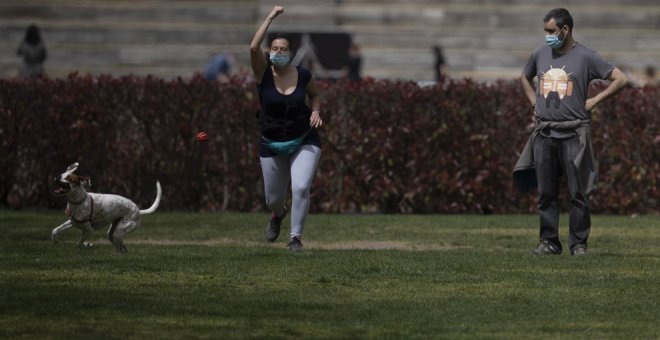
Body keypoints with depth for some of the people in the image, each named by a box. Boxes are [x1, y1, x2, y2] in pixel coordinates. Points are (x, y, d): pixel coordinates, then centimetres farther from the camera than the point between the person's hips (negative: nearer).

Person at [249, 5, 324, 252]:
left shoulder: (302, 76, -9)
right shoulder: (264, 73, -14)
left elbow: (315, 95, 12)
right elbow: (254, 47, -33)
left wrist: (316, 112, -9)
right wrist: (271, 18, -29)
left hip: (304, 141, -1)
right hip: (272, 145, 1)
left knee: (300, 188, -21)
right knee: (273, 199, 13)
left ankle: (296, 237, -5)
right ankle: (278, 214, 52)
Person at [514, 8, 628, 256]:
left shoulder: (585, 57, -4)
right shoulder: (540, 55, 10)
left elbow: (621, 79, -6)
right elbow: (525, 78, 31)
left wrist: (593, 101, -7)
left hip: (573, 134, -4)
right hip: (544, 133, 5)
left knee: (577, 193, -3)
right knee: (546, 193, 6)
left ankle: (578, 244, 2)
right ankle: (549, 242, 11)